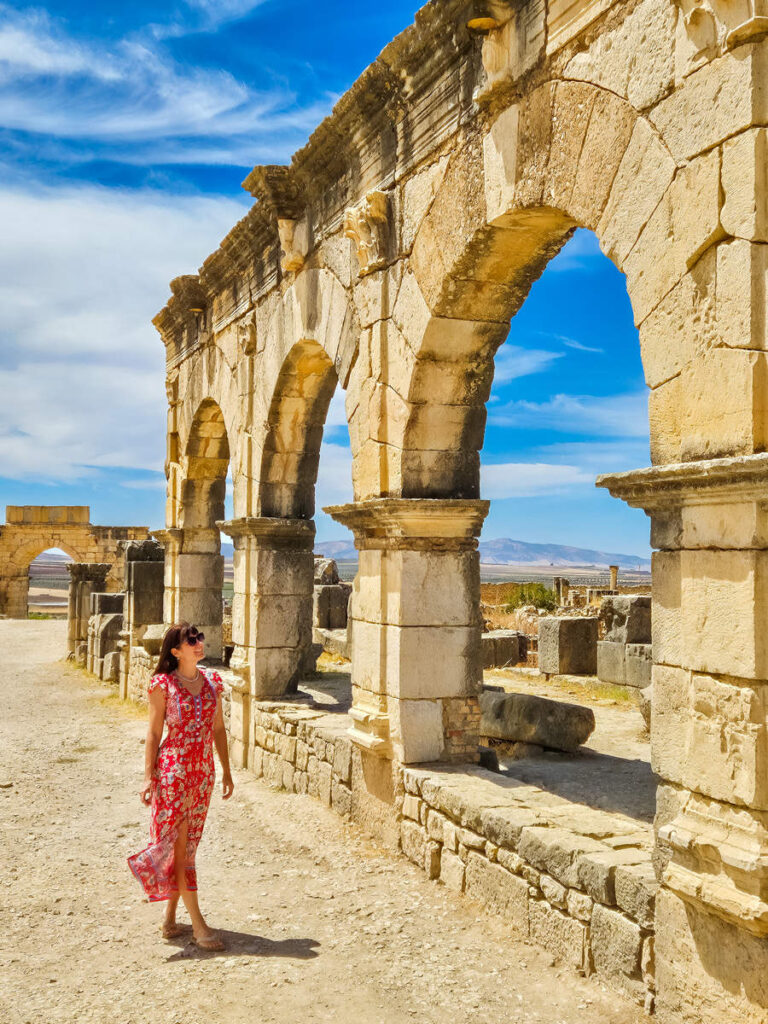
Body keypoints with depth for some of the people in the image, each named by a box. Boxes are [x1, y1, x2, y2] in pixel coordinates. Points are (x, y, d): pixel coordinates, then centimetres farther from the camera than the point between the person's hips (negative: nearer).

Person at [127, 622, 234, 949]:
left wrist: (226, 771, 12)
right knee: (178, 843, -2)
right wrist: (148, 777, -10)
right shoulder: (164, 684, -8)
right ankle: (198, 924, 3)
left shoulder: (212, 681, 5)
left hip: (203, 771, 5)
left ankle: (170, 916, 25)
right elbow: (154, 732, -5)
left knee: (188, 843, 11)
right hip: (172, 769, -5)